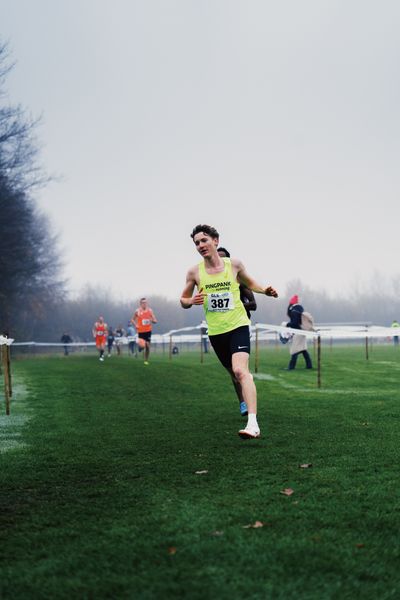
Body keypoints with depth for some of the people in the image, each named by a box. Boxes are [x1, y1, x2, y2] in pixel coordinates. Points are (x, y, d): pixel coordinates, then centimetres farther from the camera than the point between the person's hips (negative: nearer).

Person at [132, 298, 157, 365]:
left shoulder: (150, 310, 2)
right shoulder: (137, 311, -1)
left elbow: (155, 321, 4)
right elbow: (133, 319, 13)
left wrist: (152, 320, -19)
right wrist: (136, 325, -5)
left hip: (148, 331, 2)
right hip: (141, 331, -2)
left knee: (147, 346, 2)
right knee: (142, 345, -20)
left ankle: (146, 360, 17)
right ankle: (140, 346, 19)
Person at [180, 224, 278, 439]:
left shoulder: (234, 264, 0)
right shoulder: (194, 272, 0)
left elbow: (249, 283, 19)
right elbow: (183, 301, 11)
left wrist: (264, 290, -1)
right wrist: (192, 301, -13)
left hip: (238, 325, -3)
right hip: (215, 332, 3)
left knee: (240, 370, -23)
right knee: (235, 375, 12)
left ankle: (253, 424, -33)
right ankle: (247, 405, 40)